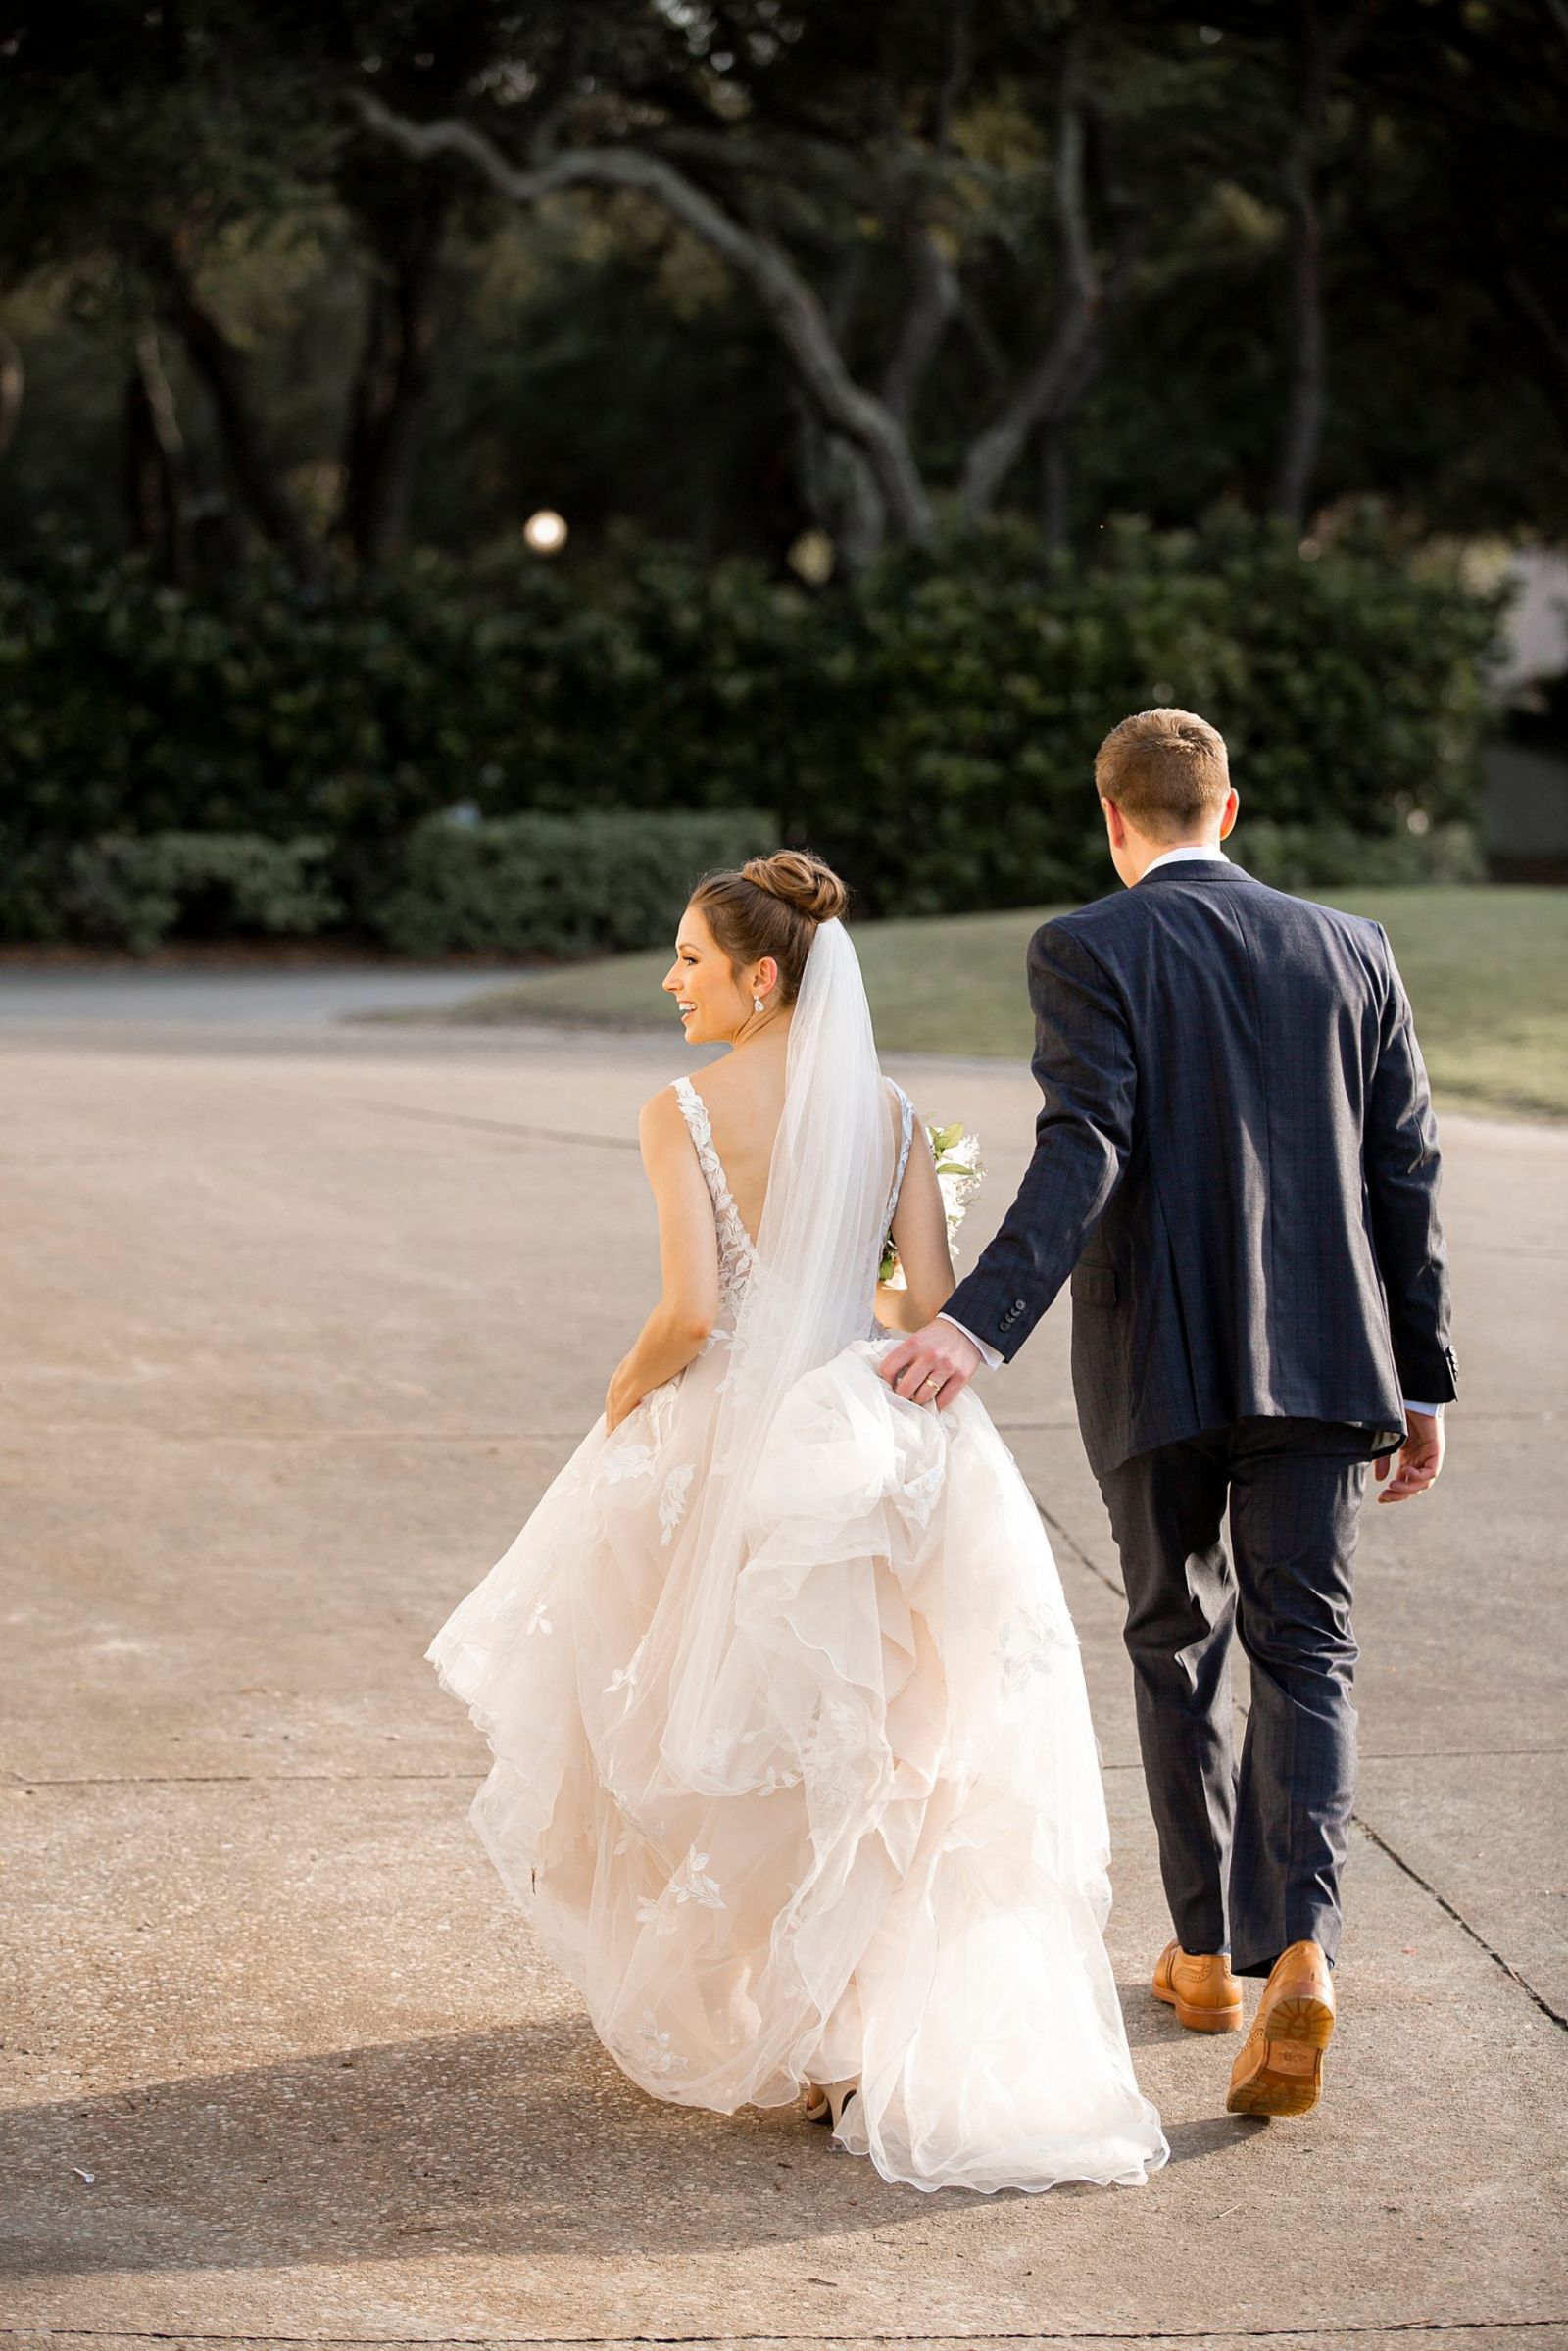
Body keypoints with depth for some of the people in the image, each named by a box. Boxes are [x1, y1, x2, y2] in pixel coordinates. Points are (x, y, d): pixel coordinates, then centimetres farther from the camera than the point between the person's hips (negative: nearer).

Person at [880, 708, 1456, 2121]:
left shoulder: (1087, 950, -4)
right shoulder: (1352, 950, 7)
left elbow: (1084, 1155, -19)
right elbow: (1405, 1177, 6)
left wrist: (982, 1322, -27)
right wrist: (1422, 1382, 11)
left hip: (1158, 1365, -2)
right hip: (1320, 1362, 2)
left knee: (1176, 1645, 16)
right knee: (1305, 1652, 3)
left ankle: (1206, 1956, 25)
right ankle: (1298, 1951, -18)